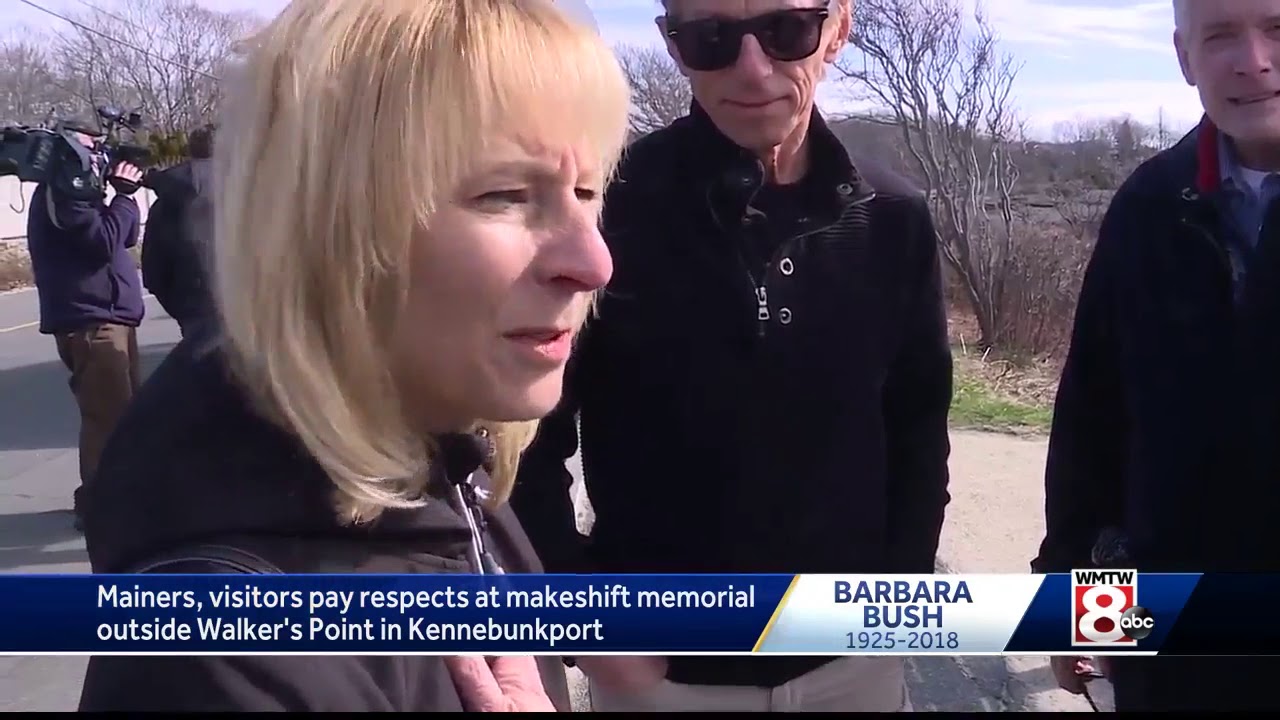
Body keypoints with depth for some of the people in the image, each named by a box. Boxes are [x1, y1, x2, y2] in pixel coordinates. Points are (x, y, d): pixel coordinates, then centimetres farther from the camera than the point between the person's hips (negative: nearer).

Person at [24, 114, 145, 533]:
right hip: (88, 321, -10)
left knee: (128, 411, 16)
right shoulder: (60, 192, -10)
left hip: (110, 317, 10)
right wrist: (124, 195, -10)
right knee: (108, 415, -10)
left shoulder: (78, 190, 22)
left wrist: (124, 194, 5)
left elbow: (127, 238, 18)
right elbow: (104, 242, -19)